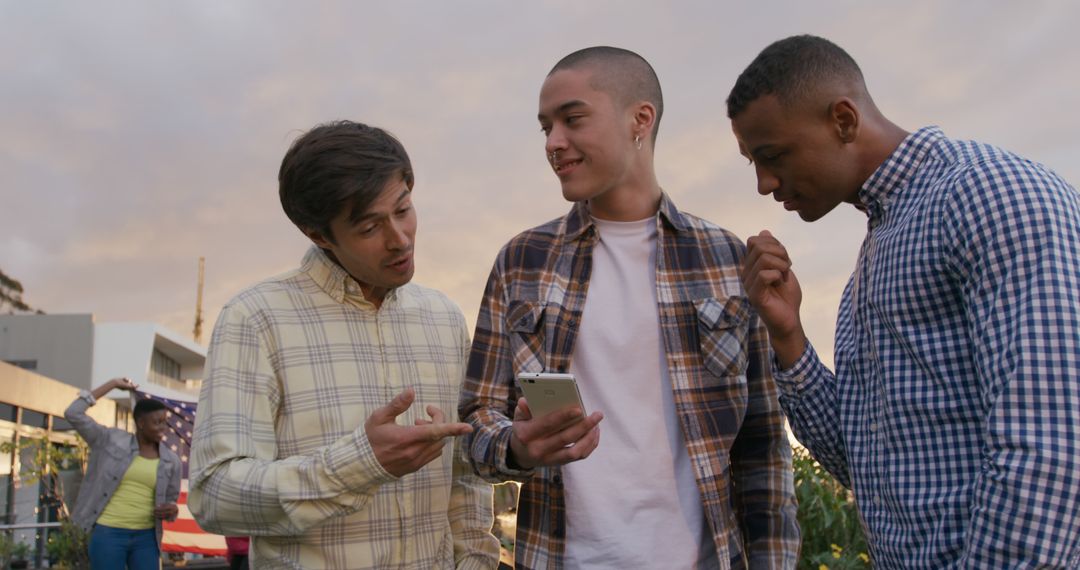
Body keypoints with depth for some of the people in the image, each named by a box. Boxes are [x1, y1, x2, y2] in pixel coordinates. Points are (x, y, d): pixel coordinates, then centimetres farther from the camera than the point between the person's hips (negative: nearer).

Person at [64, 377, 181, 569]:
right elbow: (73, 414, -7)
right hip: (108, 534, -3)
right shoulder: (112, 440, -1)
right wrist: (112, 384, -2)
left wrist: (172, 510, -11)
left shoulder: (171, 461, 5)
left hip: (145, 538, 3)